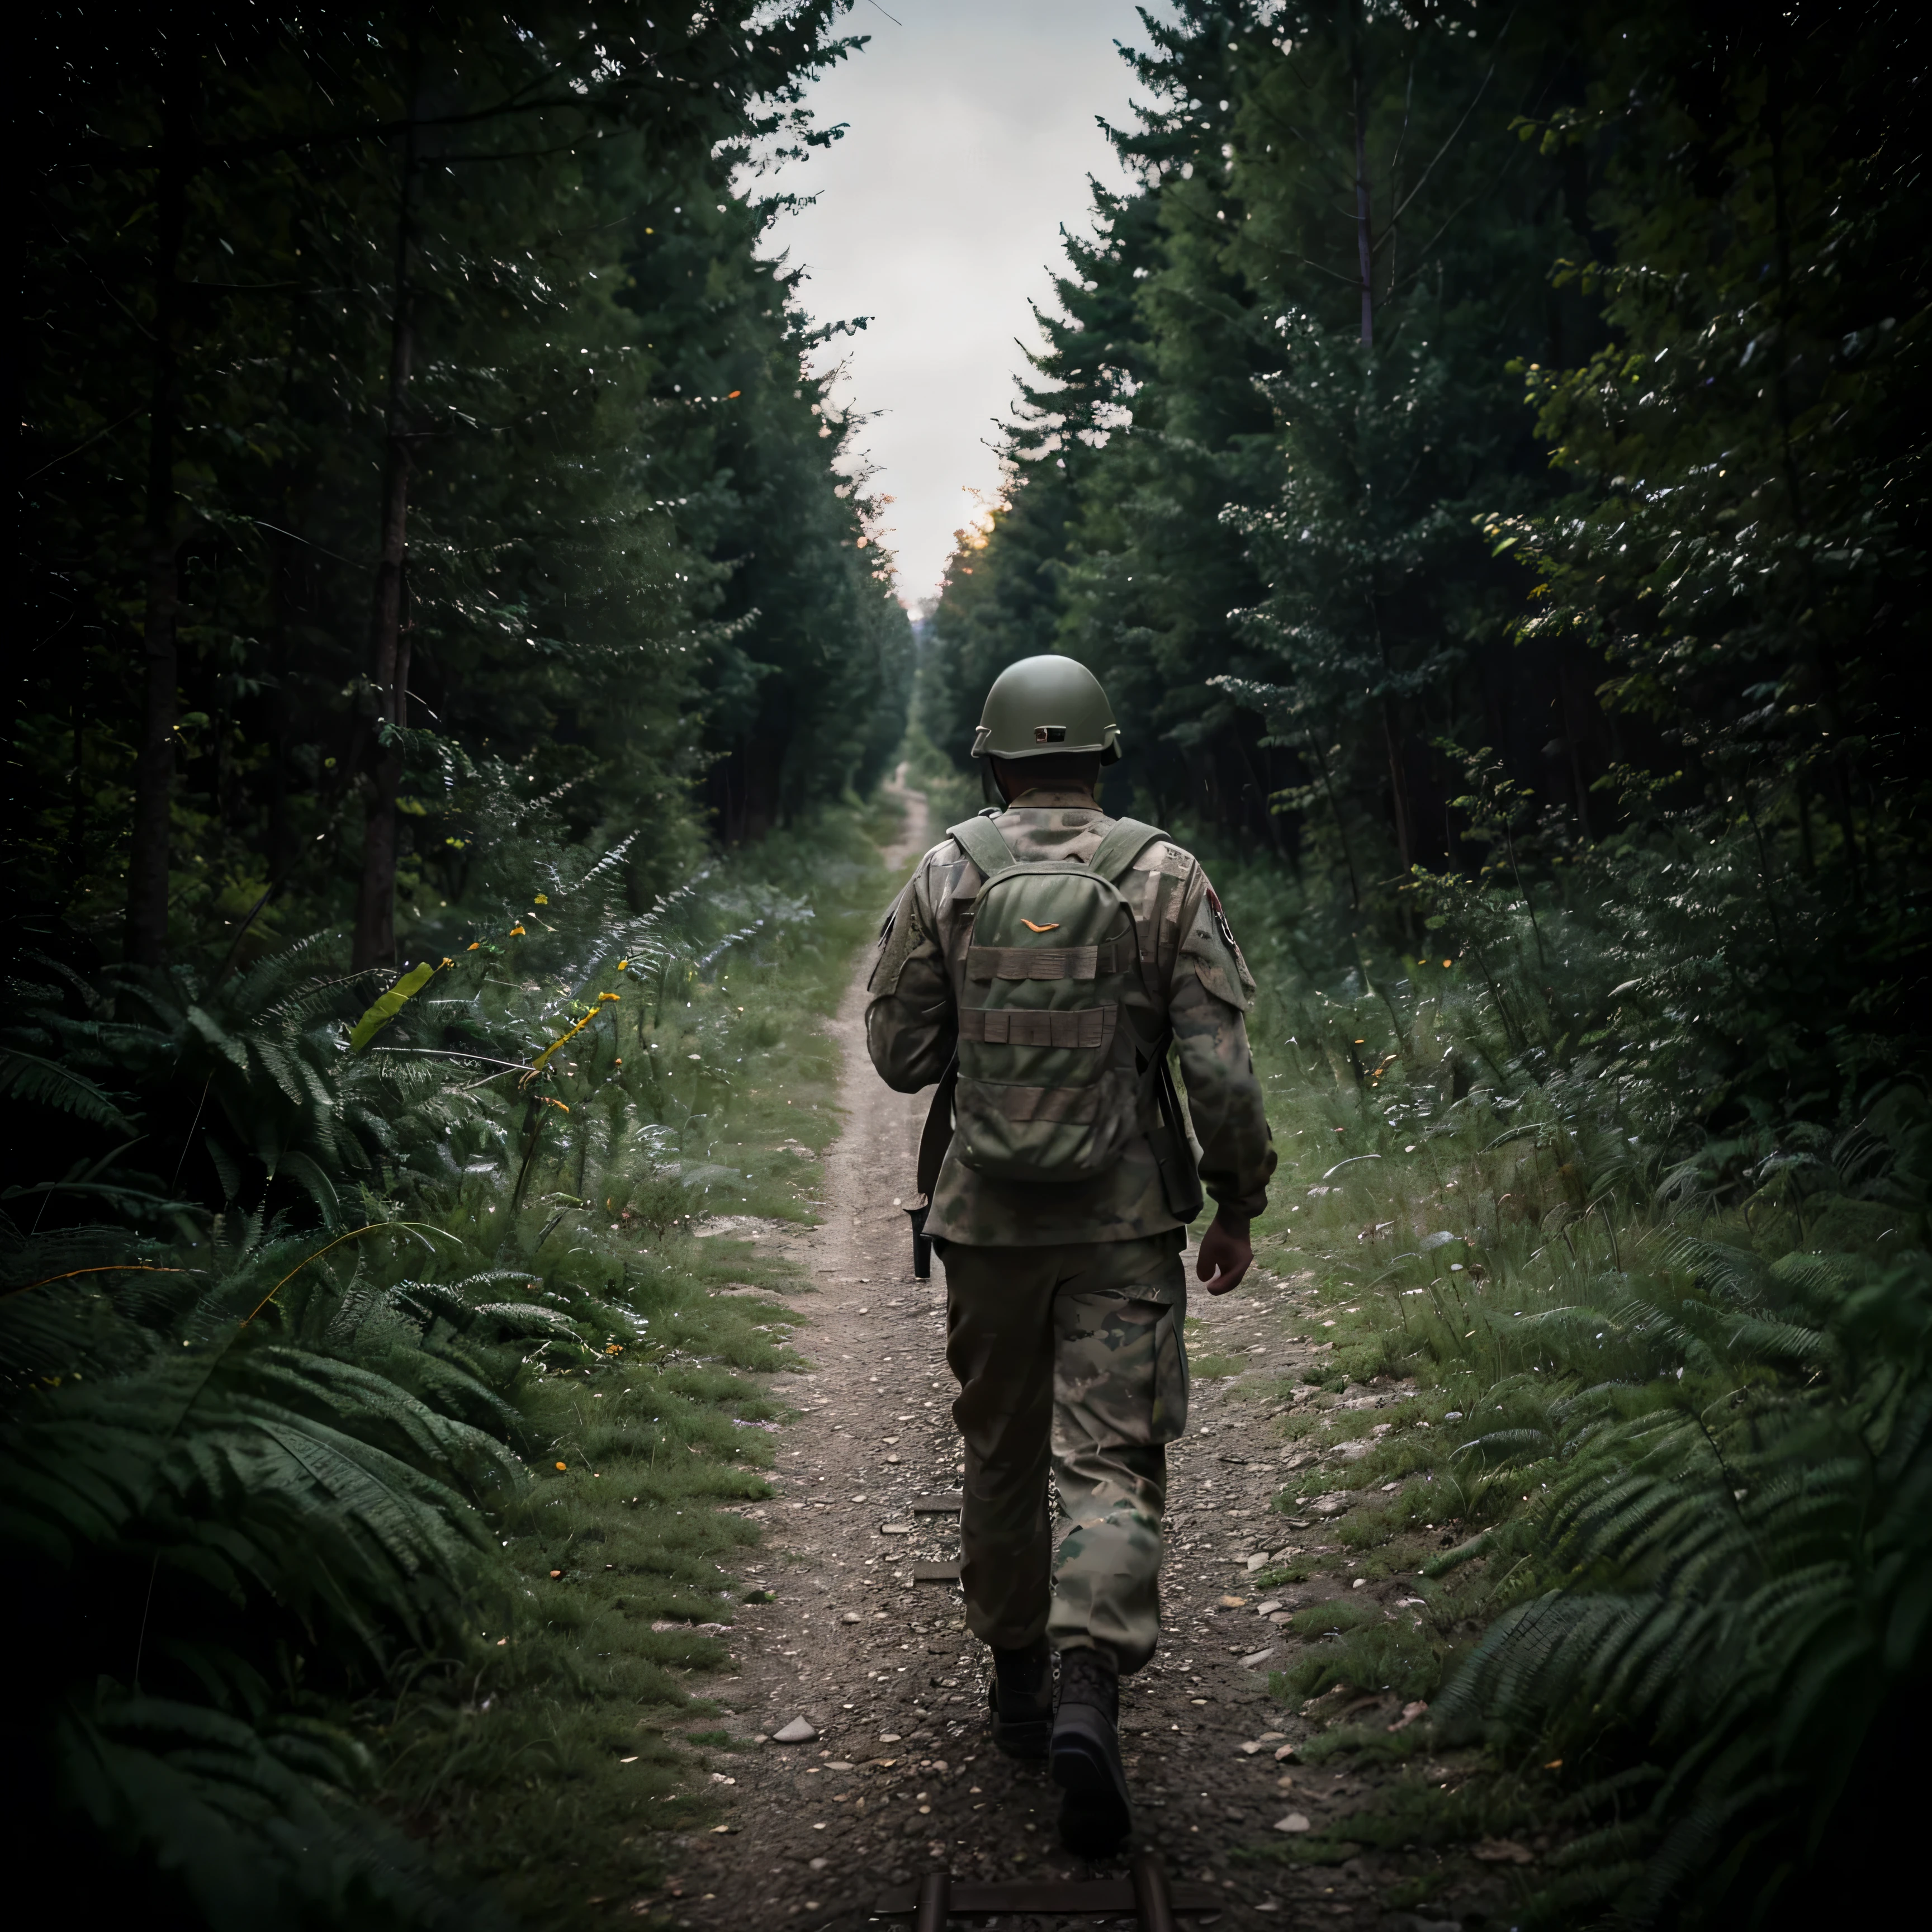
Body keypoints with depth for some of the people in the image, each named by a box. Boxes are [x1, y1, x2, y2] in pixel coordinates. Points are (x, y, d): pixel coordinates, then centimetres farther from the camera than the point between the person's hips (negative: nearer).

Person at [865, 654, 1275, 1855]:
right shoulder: (1167, 878, -5)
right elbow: (1222, 1068, -7)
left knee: (1003, 1454, 17)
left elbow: (899, 1053, 1)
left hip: (986, 1218, 2)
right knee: (1112, 1459, 1)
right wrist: (1241, 1205, 4)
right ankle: (1090, 1693, -16)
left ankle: (1020, 1679, 29)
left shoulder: (945, 876, -3)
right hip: (1127, 1221, -1)